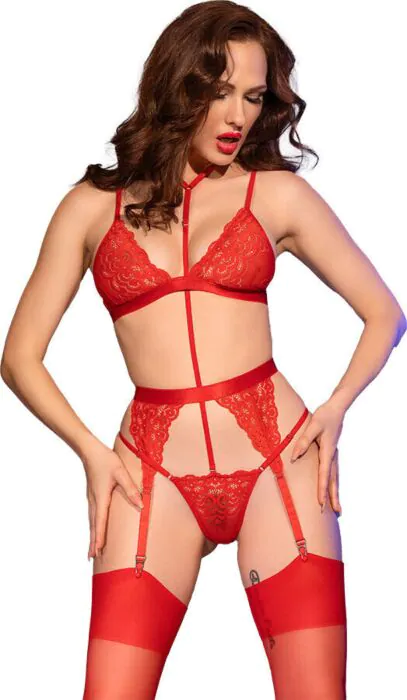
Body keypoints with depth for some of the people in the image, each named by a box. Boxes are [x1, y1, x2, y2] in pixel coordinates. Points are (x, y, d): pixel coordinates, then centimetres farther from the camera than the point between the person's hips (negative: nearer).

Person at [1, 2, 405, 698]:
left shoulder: (277, 193, 9)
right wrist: (91, 451, -4)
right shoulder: (92, 206, 10)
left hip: (276, 458, 0)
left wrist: (336, 406, -4)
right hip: (154, 470, 0)